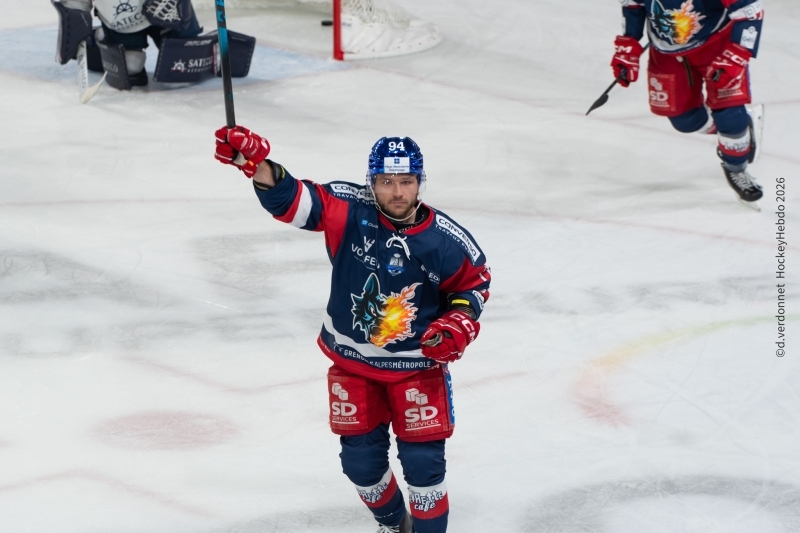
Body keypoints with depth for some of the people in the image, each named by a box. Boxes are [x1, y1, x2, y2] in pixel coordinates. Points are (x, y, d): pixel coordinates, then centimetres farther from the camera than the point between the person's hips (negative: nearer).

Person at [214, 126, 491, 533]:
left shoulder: (445, 240, -17)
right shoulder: (350, 212, -18)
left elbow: (475, 280, 1)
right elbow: (291, 199, -27)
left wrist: (460, 322, -16)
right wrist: (255, 163, -45)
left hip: (417, 364, -2)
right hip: (353, 360, 2)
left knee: (422, 460, -4)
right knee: (361, 460, 10)